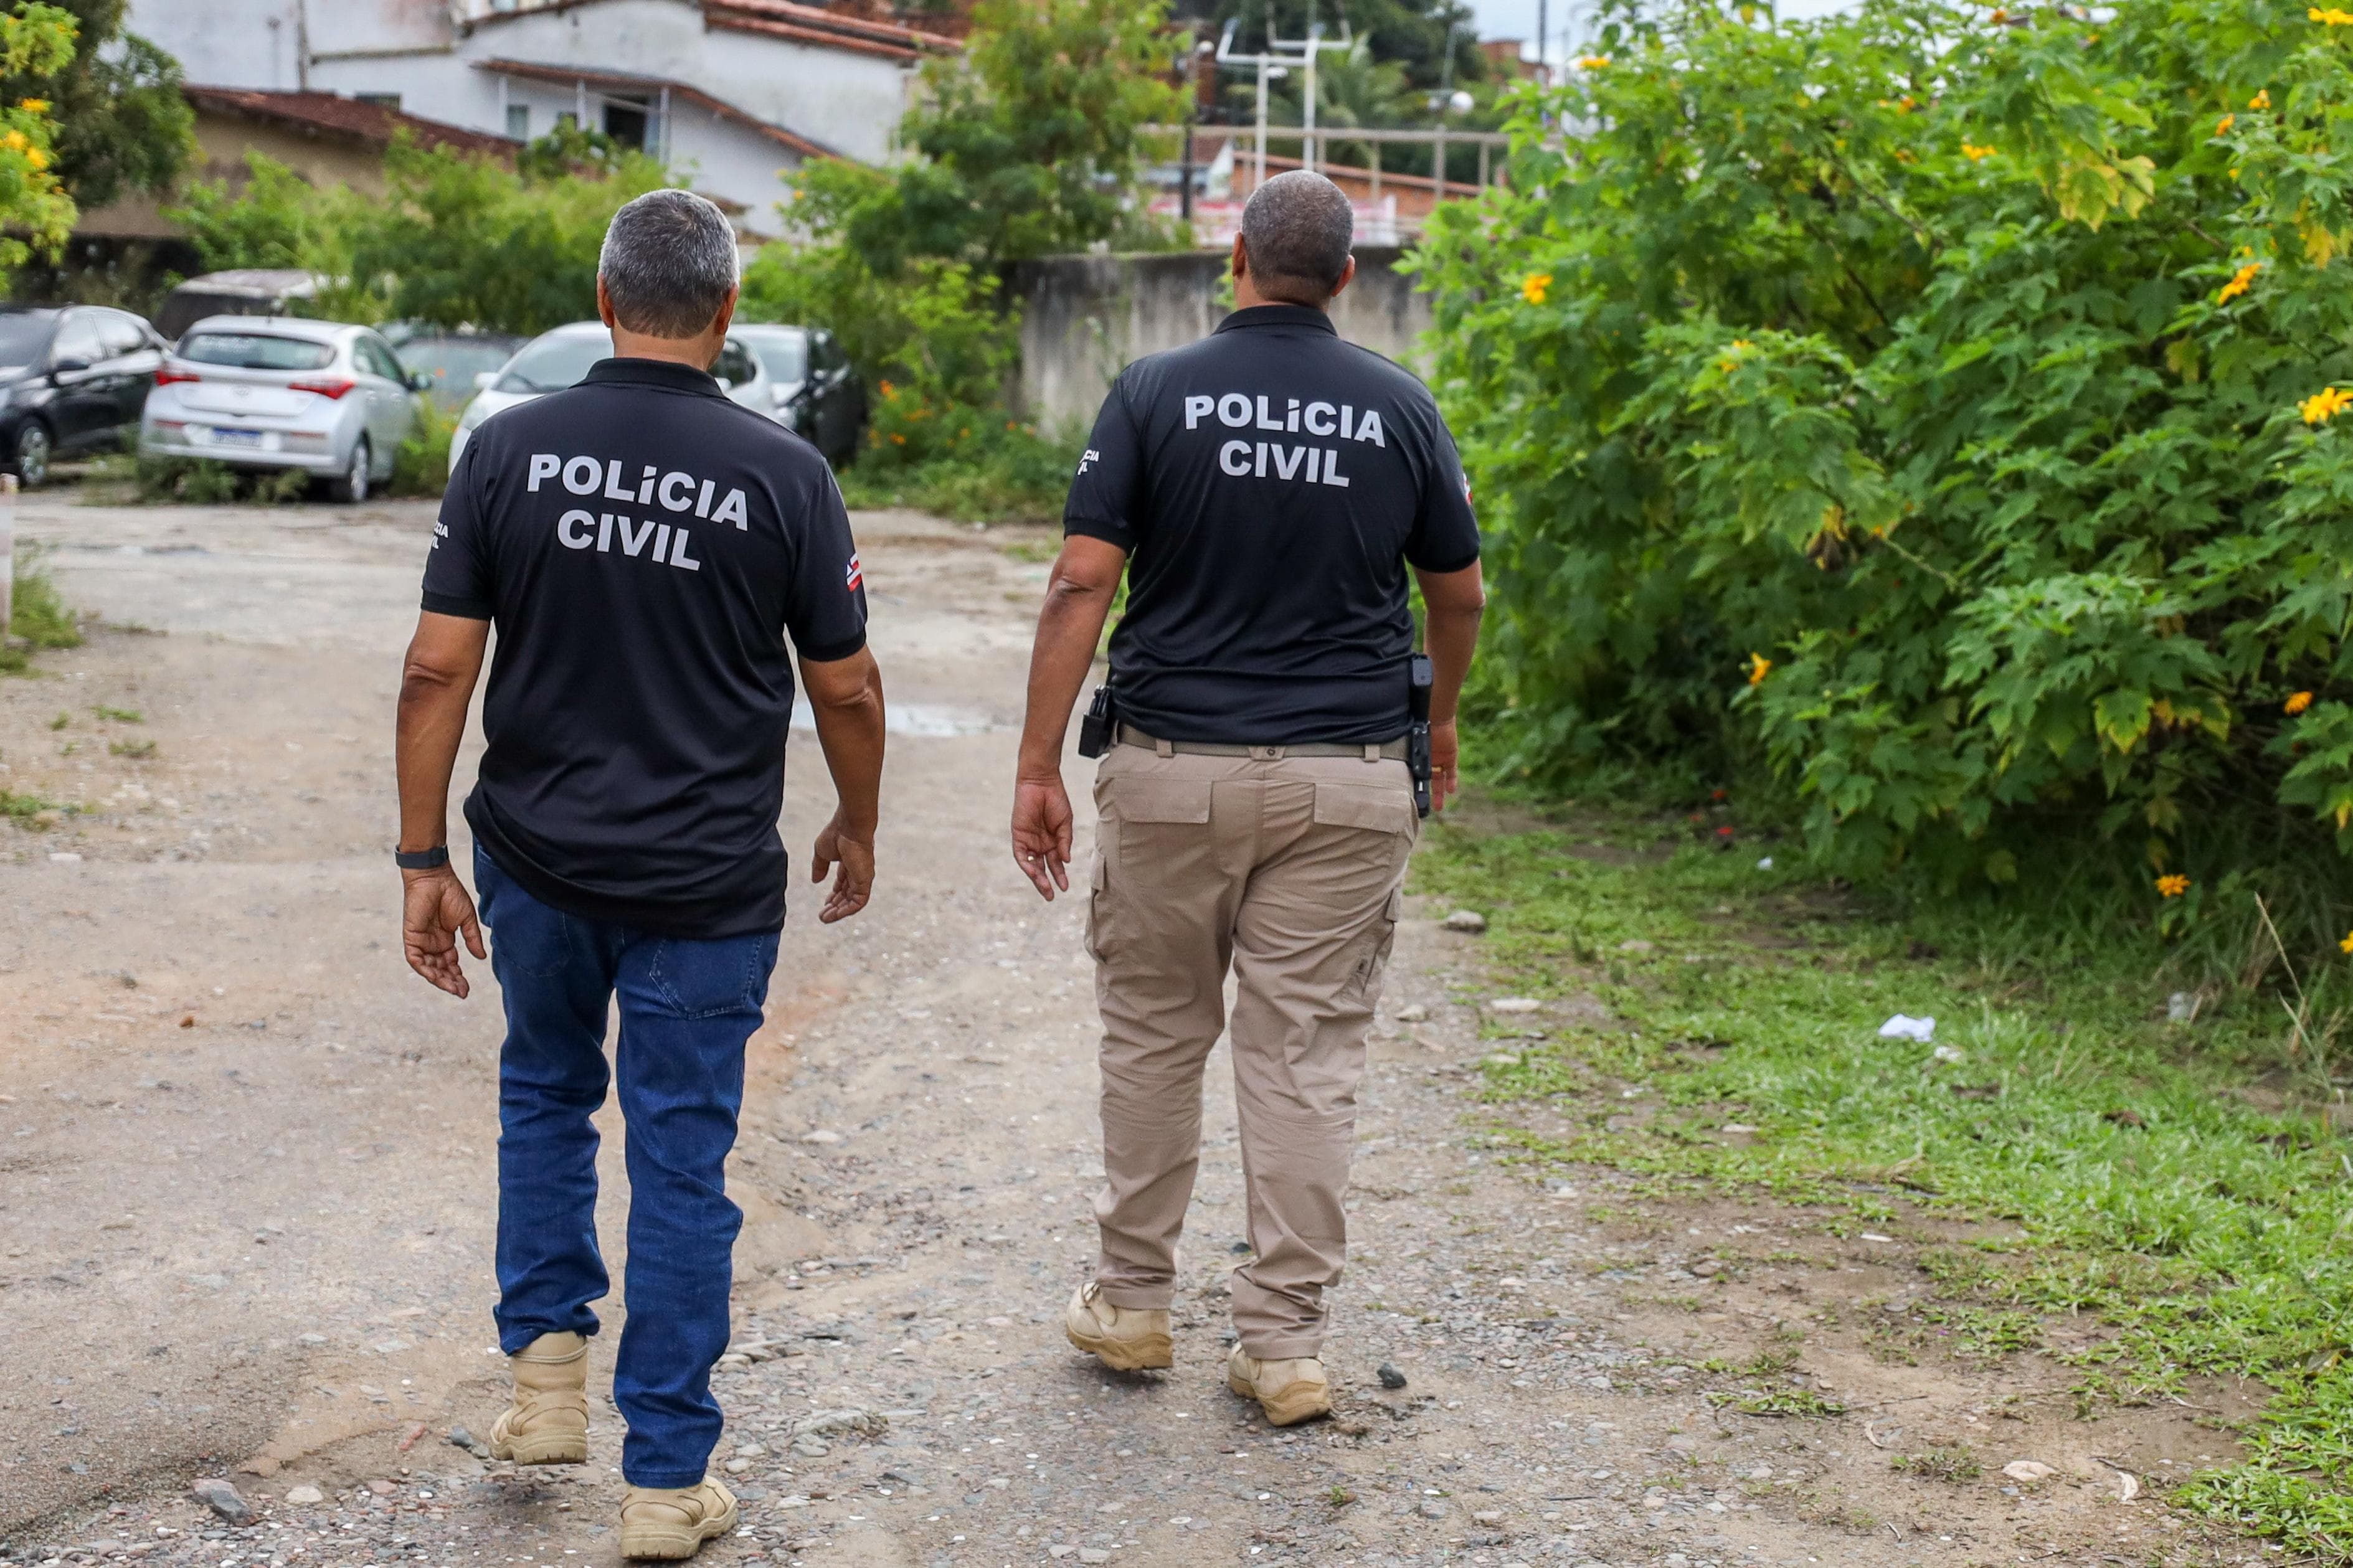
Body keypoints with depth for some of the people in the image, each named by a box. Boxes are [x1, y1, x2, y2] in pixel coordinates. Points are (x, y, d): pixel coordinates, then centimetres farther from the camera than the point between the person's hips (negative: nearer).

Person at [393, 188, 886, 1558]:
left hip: (538, 861, 2)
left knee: (546, 1096, 27)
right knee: (681, 1161, 6)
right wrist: (857, 827, 14)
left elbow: (438, 669, -6)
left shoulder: (511, 451, -5)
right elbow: (846, 688, -3)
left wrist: (426, 856, 1)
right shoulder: (782, 472, -9)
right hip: (707, 881, -2)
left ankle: (549, 1362, 23)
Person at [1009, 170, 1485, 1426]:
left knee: (1153, 1036, 15)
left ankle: (1133, 1301, 26)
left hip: (1174, 768, -1)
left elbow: (1082, 583, -10)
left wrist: (1039, 768, -6)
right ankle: (1284, 1345, 9)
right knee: (1308, 1057, 5)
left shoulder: (1155, 393, -4)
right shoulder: (1401, 407, 2)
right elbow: (1459, 595, 9)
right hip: (1347, 782, 1)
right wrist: (1439, 720, 27)